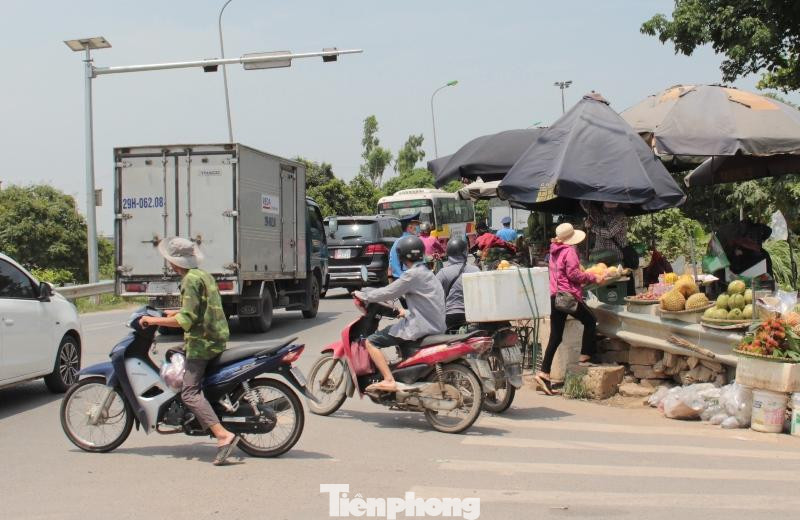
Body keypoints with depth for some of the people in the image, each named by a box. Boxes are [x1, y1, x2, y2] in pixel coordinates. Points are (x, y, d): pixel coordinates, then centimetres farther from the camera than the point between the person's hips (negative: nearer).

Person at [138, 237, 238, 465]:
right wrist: (173, 313, 32)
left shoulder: (190, 280, -14)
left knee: (190, 392, -14)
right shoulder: (203, 275, 16)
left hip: (201, 342, -10)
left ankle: (223, 436, -27)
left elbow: (186, 320, -21)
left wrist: (154, 320, -13)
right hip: (217, 340, 10)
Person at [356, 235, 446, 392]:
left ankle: (389, 381, -19)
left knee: (371, 342, -9)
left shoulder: (412, 274, -14)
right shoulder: (427, 273, 15)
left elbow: (387, 293, -12)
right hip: (434, 325, 10)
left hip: (420, 327, -10)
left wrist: (362, 295, 0)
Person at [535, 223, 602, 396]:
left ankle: (544, 372, -1)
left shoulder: (554, 251, 15)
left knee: (555, 337, 6)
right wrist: (593, 278, -4)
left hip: (555, 296, 8)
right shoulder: (569, 251, -10)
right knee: (590, 321, 14)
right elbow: (574, 274, -15)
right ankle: (585, 356, 11)